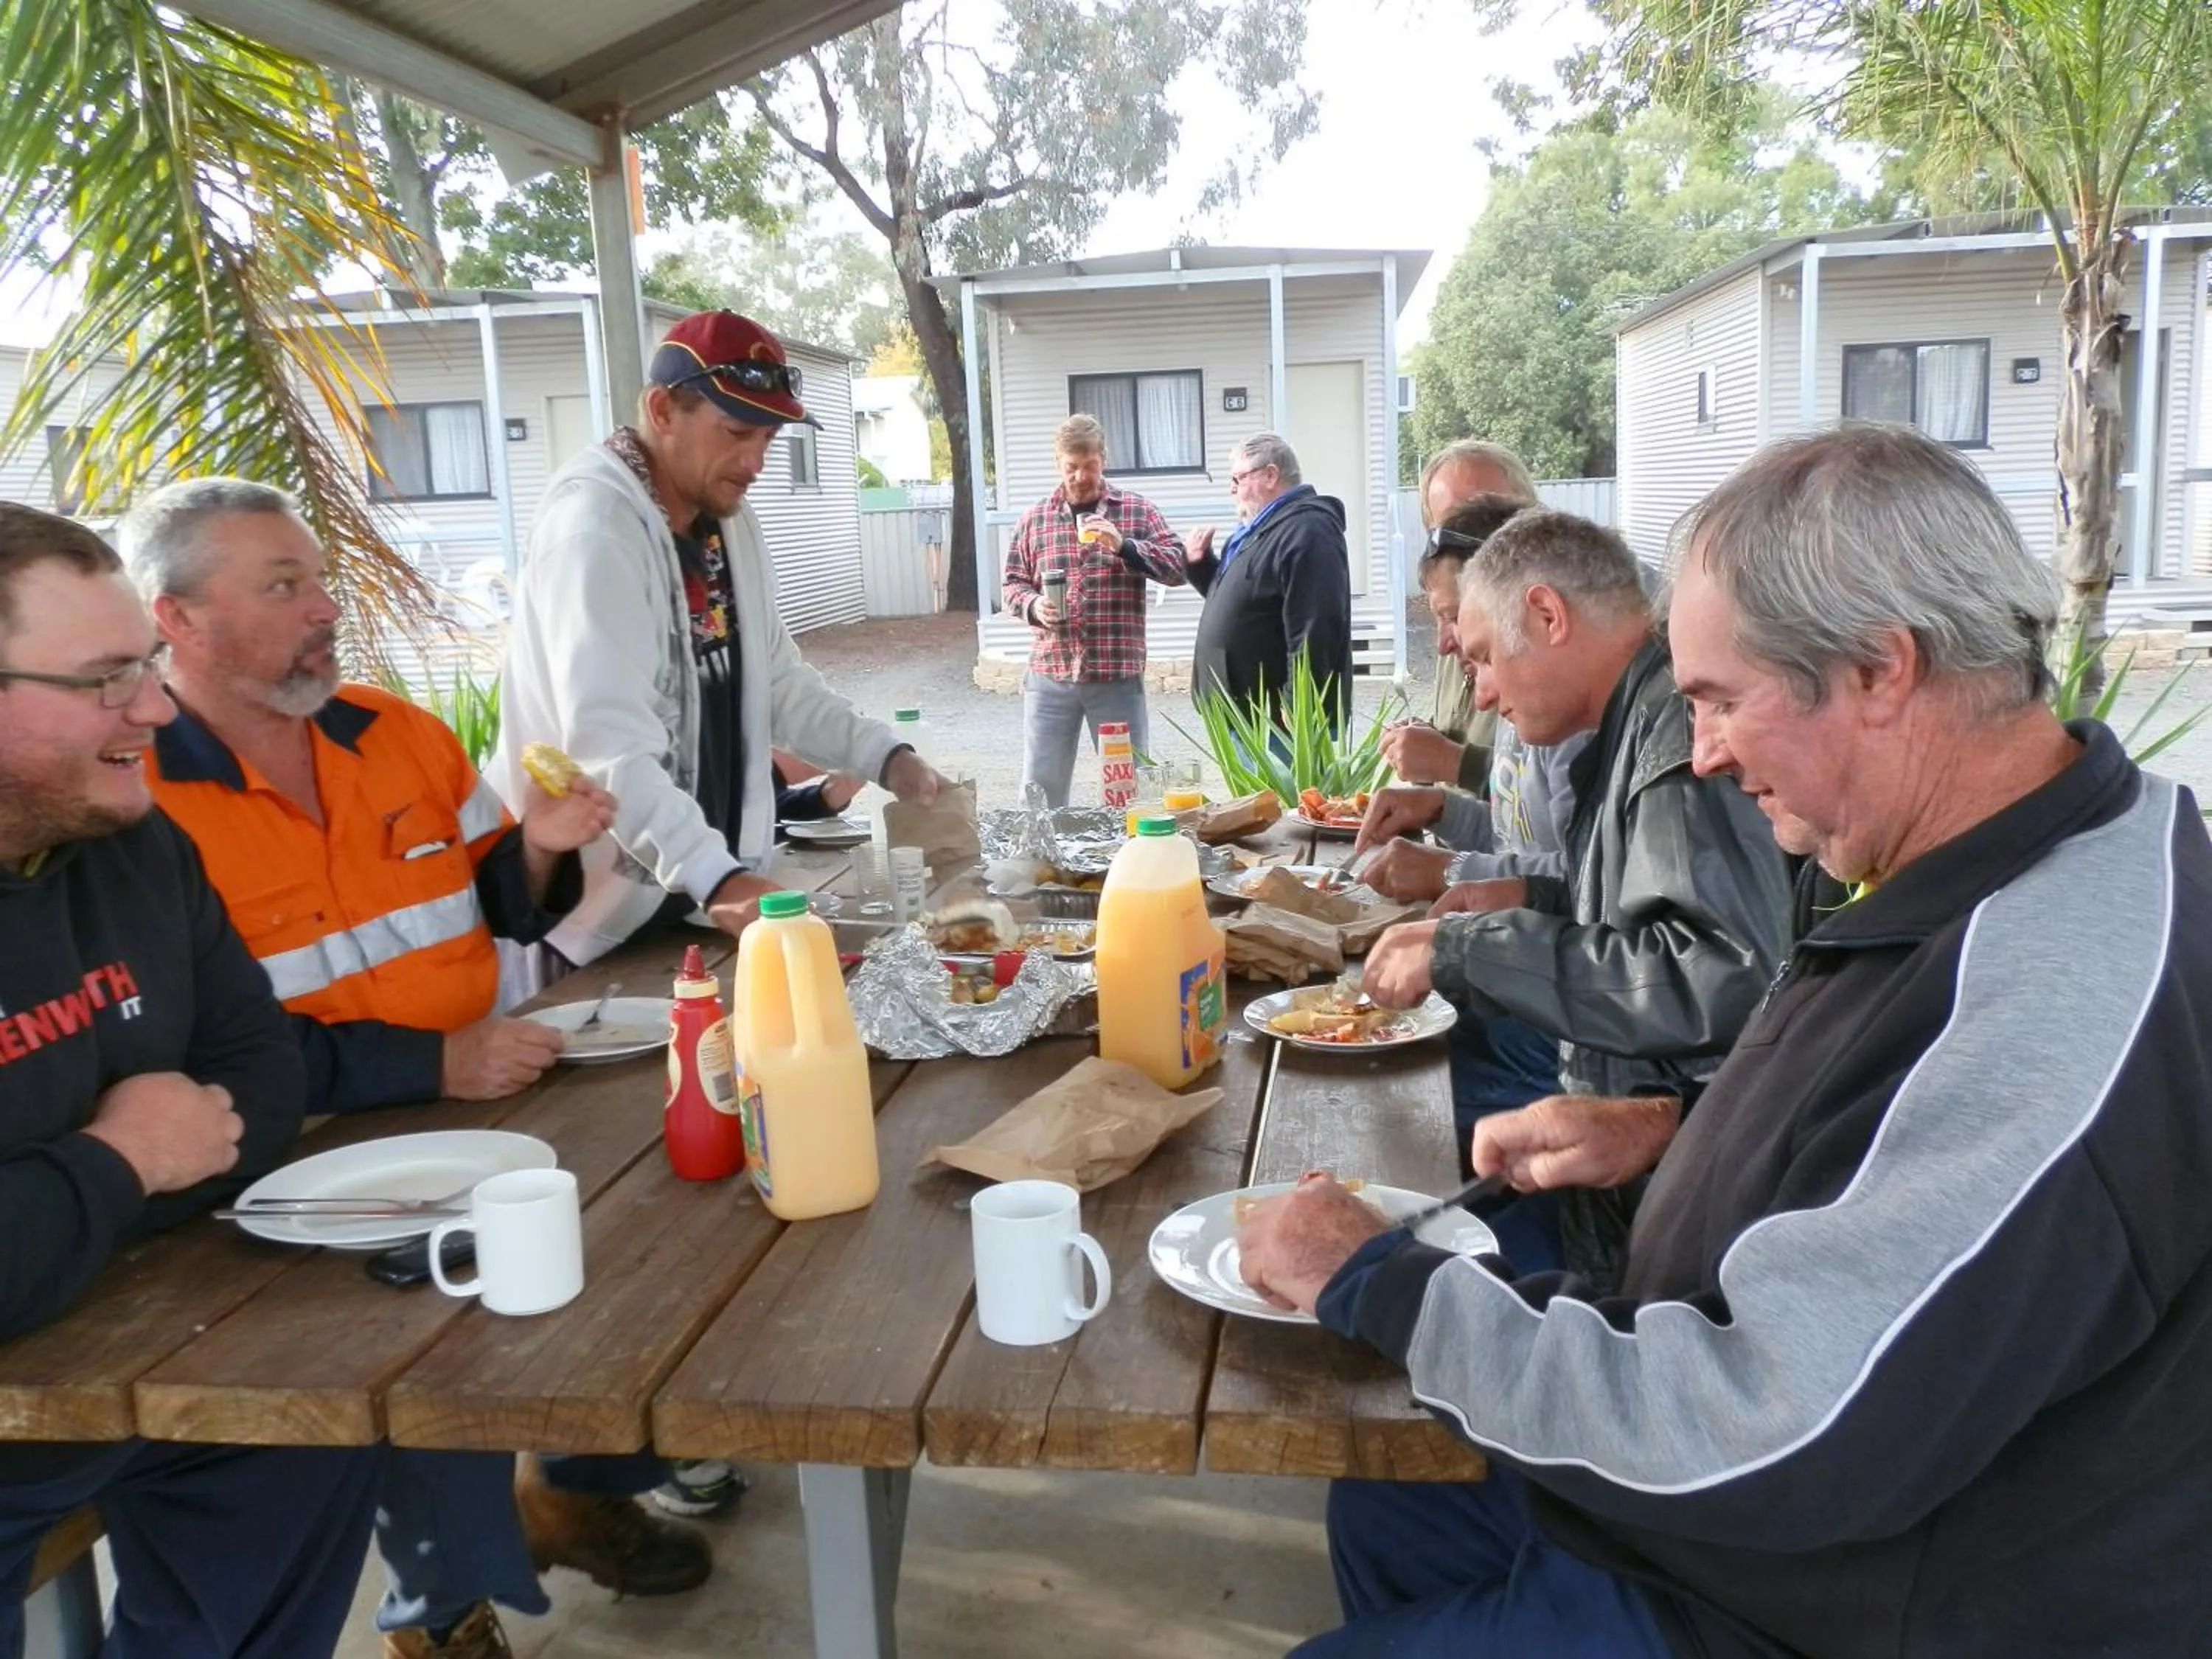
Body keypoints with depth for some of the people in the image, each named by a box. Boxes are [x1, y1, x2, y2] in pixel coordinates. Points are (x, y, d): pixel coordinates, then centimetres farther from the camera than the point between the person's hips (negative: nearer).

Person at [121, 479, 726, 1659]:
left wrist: (534, 851, -8)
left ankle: (579, 1486, 21)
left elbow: (490, 916, 15)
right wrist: (431, 1065, -25)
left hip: (478, 1103, 6)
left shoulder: (401, 732, 6)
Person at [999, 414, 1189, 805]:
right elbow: (1013, 584, 12)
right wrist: (1033, 605, -10)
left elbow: (1180, 567, -2)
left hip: (1118, 676, -1)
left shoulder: (1137, 511, 4)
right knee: (1041, 786, 6)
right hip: (1050, 677, 2)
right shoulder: (1034, 519, 9)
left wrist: (1124, 545, -16)